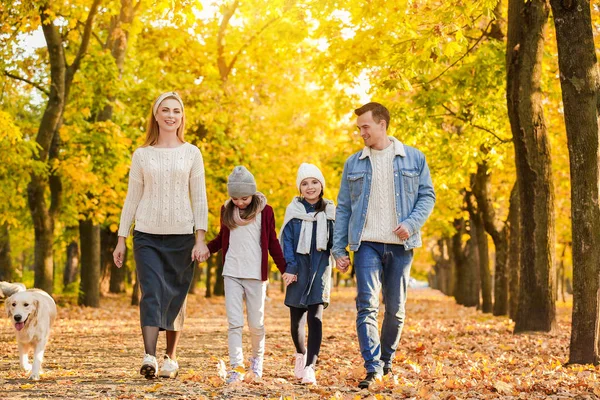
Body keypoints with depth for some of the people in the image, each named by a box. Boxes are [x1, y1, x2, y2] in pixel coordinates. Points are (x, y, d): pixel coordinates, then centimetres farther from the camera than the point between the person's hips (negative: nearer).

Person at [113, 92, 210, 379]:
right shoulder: (142, 155, 7)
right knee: (151, 294, -13)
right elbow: (132, 198, 10)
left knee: (176, 297, 5)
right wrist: (121, 239, 7)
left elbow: (199, 199, 3)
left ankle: (171, 358, 16)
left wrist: (200, 239, -5)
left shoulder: (191, 153, 5)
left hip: (182, 236, 0)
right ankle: (149, 358, -21)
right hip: (147, 235, 0)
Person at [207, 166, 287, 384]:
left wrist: (285, 269, 2)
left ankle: (257, 358, 28)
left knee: (256, 323, 5)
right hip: (232, 274, 2)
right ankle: (236, 366, -6)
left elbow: (273, 243, 7)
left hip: (256, 275, -2)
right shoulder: (226, 210, 8)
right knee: (234, 322, -5)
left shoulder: (265, 211, 1)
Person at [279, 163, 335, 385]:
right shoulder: (293, 210, 2)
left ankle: (310, 366, -17)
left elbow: (335, 240, 8)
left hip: (320, 267, -1)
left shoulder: (329, 210, 6)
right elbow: (287, 240, -1)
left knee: (315, 317, -13)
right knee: (296, 318, 9)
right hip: (299, 267, 1)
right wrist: (289, 267, -11)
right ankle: (301, 354, 36)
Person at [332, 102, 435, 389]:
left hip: (400, 246, 0)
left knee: (396, 308, 8)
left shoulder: (414, 158, 4)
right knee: (367, 306, -12)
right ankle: (372, 368, -15)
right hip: (367, 244, 0)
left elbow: (427, 195, 6)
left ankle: (387, 359, 27)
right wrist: (339, 249, 2)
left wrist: (411, 223, -13)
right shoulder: (353, 163, 7)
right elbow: (343, 208, 8)